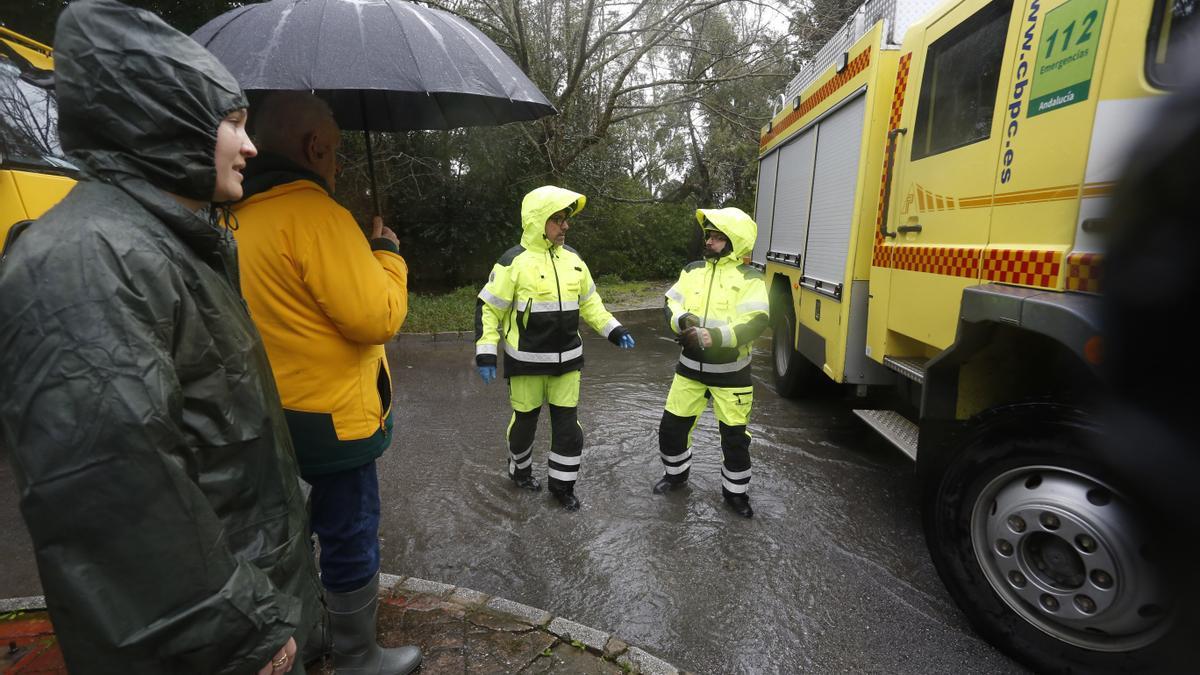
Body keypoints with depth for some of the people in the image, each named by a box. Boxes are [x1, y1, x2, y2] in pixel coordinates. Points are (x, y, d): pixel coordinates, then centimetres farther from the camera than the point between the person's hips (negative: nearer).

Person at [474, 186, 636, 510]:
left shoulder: (573, 259, 5)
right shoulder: (514, 261, -12)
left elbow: (589, 302, 15)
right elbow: (488, 308, -8)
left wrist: (614, 330, 6)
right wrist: (485, 352, -14)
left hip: (567, 359, 4)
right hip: (527, 361, -4)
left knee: (567, 423, 8)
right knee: (525, 420, 12)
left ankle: (562, 484, 26)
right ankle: (520, 469, 40)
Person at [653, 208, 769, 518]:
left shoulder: (750, 278, -9)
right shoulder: (692, 270, 5)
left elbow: (755, 323, -20)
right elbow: (670, 306, 2)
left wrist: (716, 336, -33)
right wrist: (683, 320, -21)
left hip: (730, 373, -3)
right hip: (691, 368, 4)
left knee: (735, 436, 7)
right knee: (672, 425, 10)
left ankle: (735, 492, 30)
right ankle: (676, 473, 37)